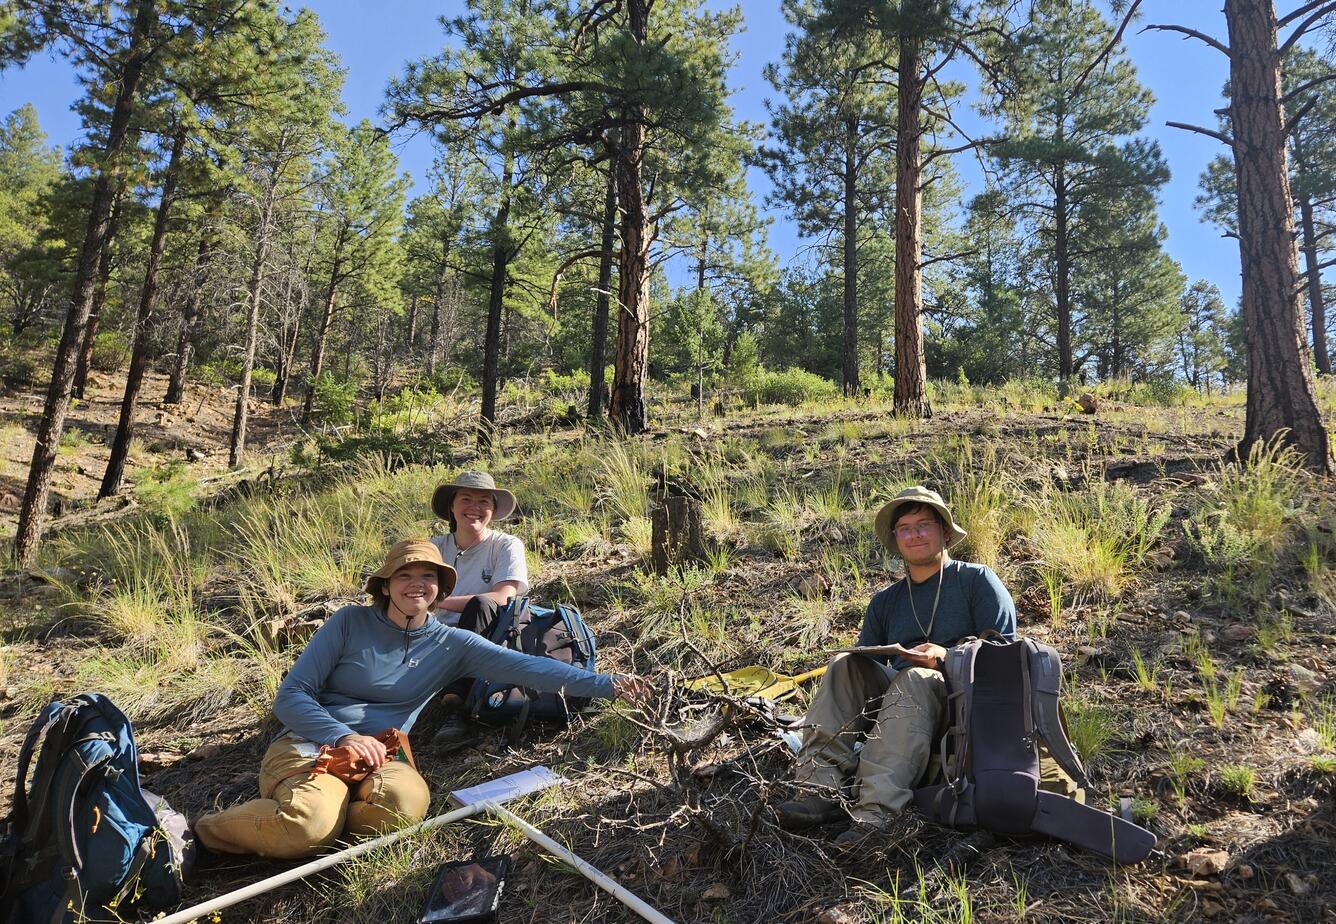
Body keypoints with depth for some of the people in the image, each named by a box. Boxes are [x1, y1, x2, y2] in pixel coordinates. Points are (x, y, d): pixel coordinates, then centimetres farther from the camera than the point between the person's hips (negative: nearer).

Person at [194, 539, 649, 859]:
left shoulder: (451, 645, 4)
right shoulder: (351, 623, -1)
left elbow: (524, 667, -8)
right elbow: (290, 697, -2)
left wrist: (605, 684, -20)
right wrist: (343, 736, -20)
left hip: (377, 757, 2)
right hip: (308, 745, -2)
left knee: (408, 801, -33)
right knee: (310, 820, -35)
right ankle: (203, 831, -4)